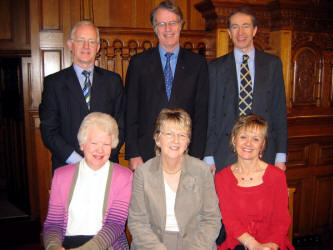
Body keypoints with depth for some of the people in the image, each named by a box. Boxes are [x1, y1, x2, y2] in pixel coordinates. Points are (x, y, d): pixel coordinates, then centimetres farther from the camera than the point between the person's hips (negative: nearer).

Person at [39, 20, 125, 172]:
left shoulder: (113, 81, 7)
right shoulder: (53, 83, 2)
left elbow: (121, 126, 4)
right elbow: (49, 132, -3)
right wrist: (78, 161, -13)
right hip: (67, 168, -1)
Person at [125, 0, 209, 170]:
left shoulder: (198, 63, 6)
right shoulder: (138, 63, 5)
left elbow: (201, 113, 3)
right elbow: (130, 113, 3)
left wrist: (196, 156, -3)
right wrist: (133, 155, -3)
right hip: (146, 155, 0)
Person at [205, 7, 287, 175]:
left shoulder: (272, 64, 7)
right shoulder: (216, 67, 4)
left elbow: (279, 111, 6)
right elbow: (210, 115, 3)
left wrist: (281, 155, 1)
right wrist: (209, 158, -1)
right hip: (225, 156, 0)